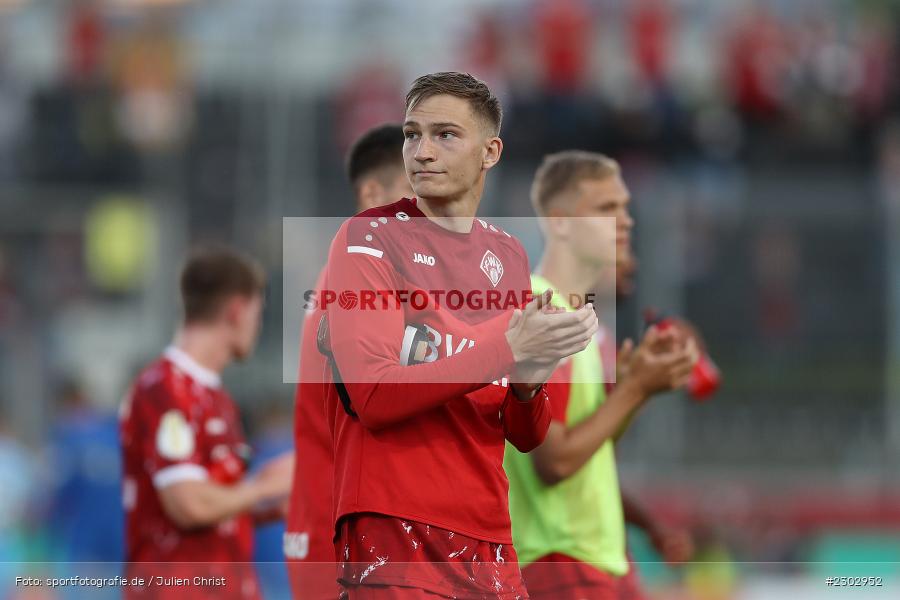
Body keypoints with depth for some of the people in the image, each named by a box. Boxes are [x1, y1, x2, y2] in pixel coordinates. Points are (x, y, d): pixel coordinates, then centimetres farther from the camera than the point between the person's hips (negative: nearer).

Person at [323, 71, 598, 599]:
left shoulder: (508, 254, 14)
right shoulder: (370, 238, -3)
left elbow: (527, 437, 14)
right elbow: (372, 395, -16)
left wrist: (529, 383, -9)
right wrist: (507, 350, -19)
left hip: (489, 543, 6)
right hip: (393, 539, -6)